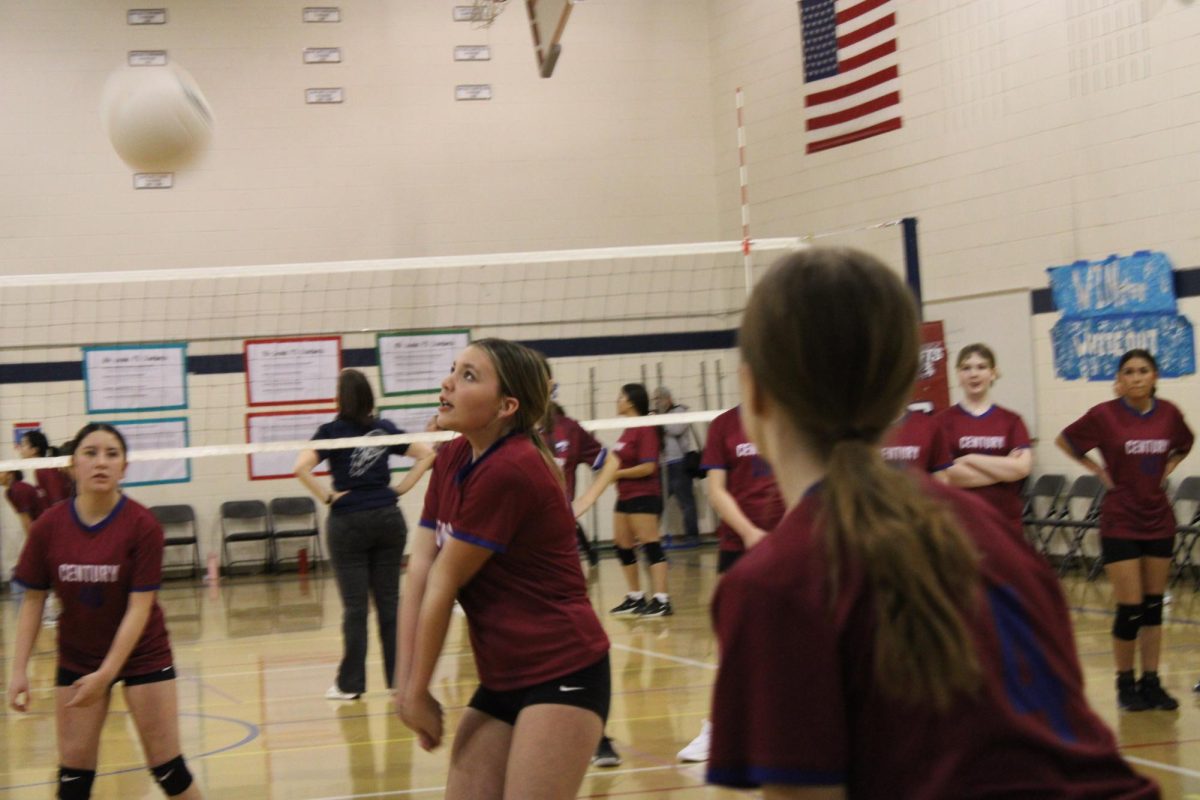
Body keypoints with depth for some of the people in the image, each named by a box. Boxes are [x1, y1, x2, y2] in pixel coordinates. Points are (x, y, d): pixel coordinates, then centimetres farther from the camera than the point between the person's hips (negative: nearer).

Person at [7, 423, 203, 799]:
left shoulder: (142, 525, -18)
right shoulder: (49, 526, -11)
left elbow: (139, 607, -19)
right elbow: (33, 600, -2)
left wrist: (106, 674, -25)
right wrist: (19, 671, -9)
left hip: (143, 655, -2)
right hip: (76, 659, 2)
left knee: (168, 768, 0)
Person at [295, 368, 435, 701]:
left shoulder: (332, 432, -6)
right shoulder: (384, 429, 5)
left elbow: (301, 468, -18)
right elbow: (427, 453, 6)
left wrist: (327, 496, -8)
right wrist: (402, 487, 6)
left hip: (349, 522, -3)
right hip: (388, 518, 3)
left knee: (355, 606, 0)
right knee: (389, 601, 8)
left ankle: (351, 683, 5)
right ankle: (399, 676, 11)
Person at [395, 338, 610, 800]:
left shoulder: (509, 472, -19)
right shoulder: (453, 459, 6)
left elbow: (443, 586, -13)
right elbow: (419, 570, 1)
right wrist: (405, 684, -6)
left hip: (562, 675, -8)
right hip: (501, 682, 8)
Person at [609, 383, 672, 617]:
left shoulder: (646, 429, -13)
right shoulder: (628, 430, 13)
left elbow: (647, 467, -20)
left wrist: (617, 474, -15)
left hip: (644, 497, -10)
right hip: (625, 497, 10)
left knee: (651, 546, -10)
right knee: (622, 546, 12)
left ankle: (662, 600, -10)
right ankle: (635, 598, 22)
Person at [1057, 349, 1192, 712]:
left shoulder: (1168, 413, 0)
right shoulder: (1104, 415, -10)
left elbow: (1184, 444, 21)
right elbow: (1064, 440, 2)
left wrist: (1168, 468, 5)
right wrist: (1099, 470, -4)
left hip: (1159, 521, 4)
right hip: (1120, 522, -4)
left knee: (1154, 606, 9)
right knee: (1130, 608, -4)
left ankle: (1151, 682, 17)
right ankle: (1125, 683, 12)